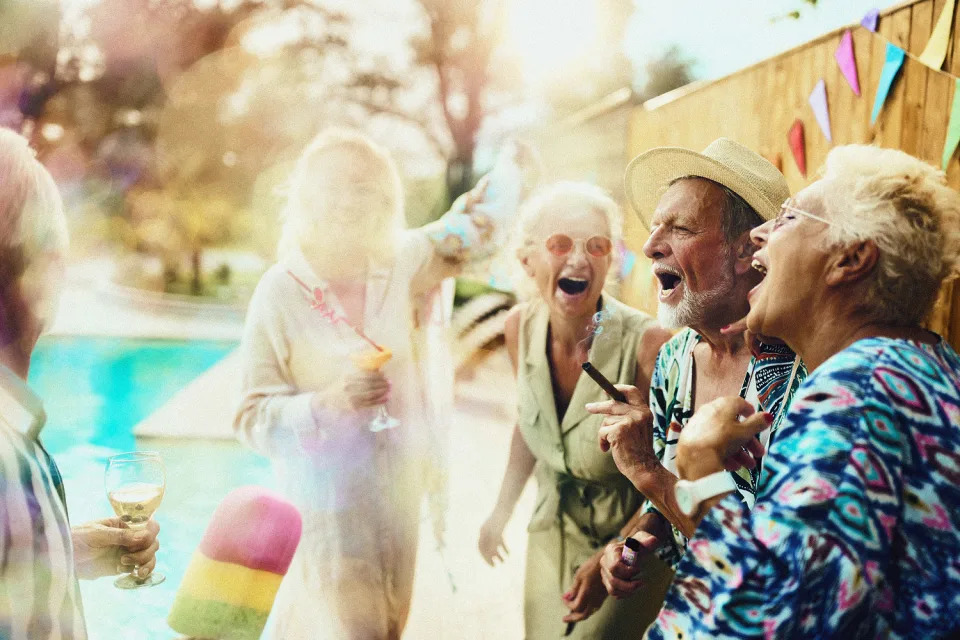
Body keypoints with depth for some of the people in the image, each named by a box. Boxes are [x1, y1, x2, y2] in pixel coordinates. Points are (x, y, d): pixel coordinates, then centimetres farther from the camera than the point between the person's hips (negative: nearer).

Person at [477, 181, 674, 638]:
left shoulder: (646, 344, -29)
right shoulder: (521, 327, -11)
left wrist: (611, 560, -22)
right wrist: (502, 510, 12)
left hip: (630, 542, -5)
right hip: (551, 537, 5)